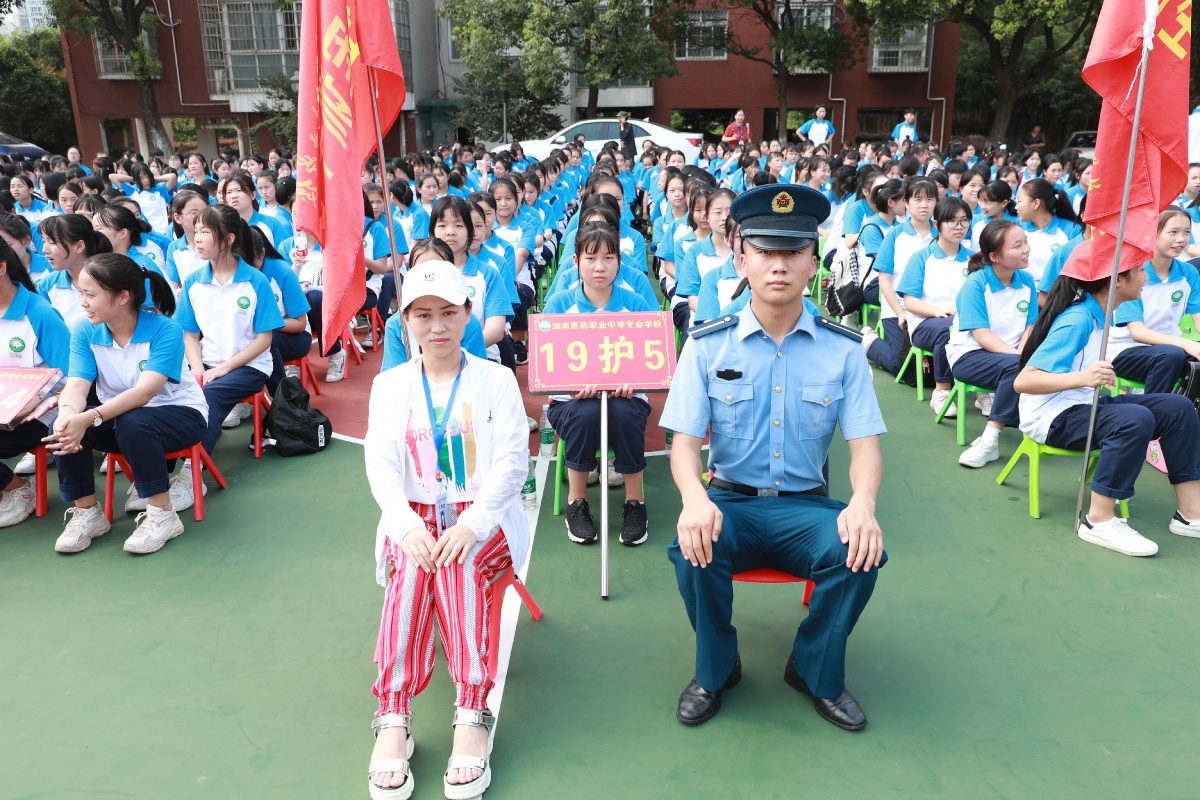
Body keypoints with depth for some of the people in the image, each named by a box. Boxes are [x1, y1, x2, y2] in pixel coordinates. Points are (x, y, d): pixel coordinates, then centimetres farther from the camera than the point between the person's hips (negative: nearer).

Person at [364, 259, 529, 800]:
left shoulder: (496, 379, 6)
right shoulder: (389, 385, 12)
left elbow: (512, 460, -5)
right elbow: (380, 463, 0)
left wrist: (470, 523, -22)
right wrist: (408, 527, -20)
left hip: (482, 518, -1)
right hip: (414, 518, 2)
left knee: (455, 563, -33)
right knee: (414, 563, -31)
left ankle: (472, 714, -35)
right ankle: (393, 717, -33)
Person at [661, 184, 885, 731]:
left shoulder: (842, 349, 2)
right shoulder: (708, 345, -2)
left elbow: (864, 443, -3)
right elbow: (684, 441, -6)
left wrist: (863, 503, -26)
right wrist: (694, 497, -29)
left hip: (806, 505, 1)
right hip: (729, 500, -1)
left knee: (861, 552, -28)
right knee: (693, 549, -32)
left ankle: (817, 672, 3)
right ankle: (715, 671, 0)